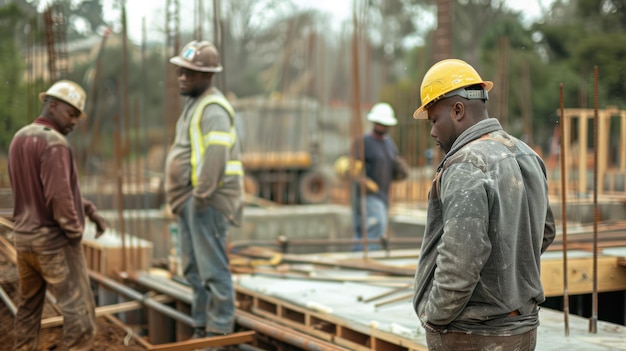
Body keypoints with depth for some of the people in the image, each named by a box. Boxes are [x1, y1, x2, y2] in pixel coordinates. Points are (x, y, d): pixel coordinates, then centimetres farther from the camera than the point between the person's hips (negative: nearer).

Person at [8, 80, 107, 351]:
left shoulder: (19, 139, 12)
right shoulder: (54, 143, -18)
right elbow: (59, 195, -25)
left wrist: (91, 212, 12)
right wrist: (75, 230, -10)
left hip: (24, 237, 9)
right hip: (55, 240, -9)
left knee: (29, 307, 18)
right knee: (78, 308, -4)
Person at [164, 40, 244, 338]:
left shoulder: (213, 108, -14)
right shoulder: (194, 104, 19)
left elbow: (216, 156, -24)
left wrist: (202, 196, -22)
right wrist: (183, 200, 18)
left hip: (206, 200, -10)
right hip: (188, 199, 10)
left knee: (212, 268, -7)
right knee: (193, 268, 15)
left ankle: (219, 331, -1)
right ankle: (202, 327, 24)